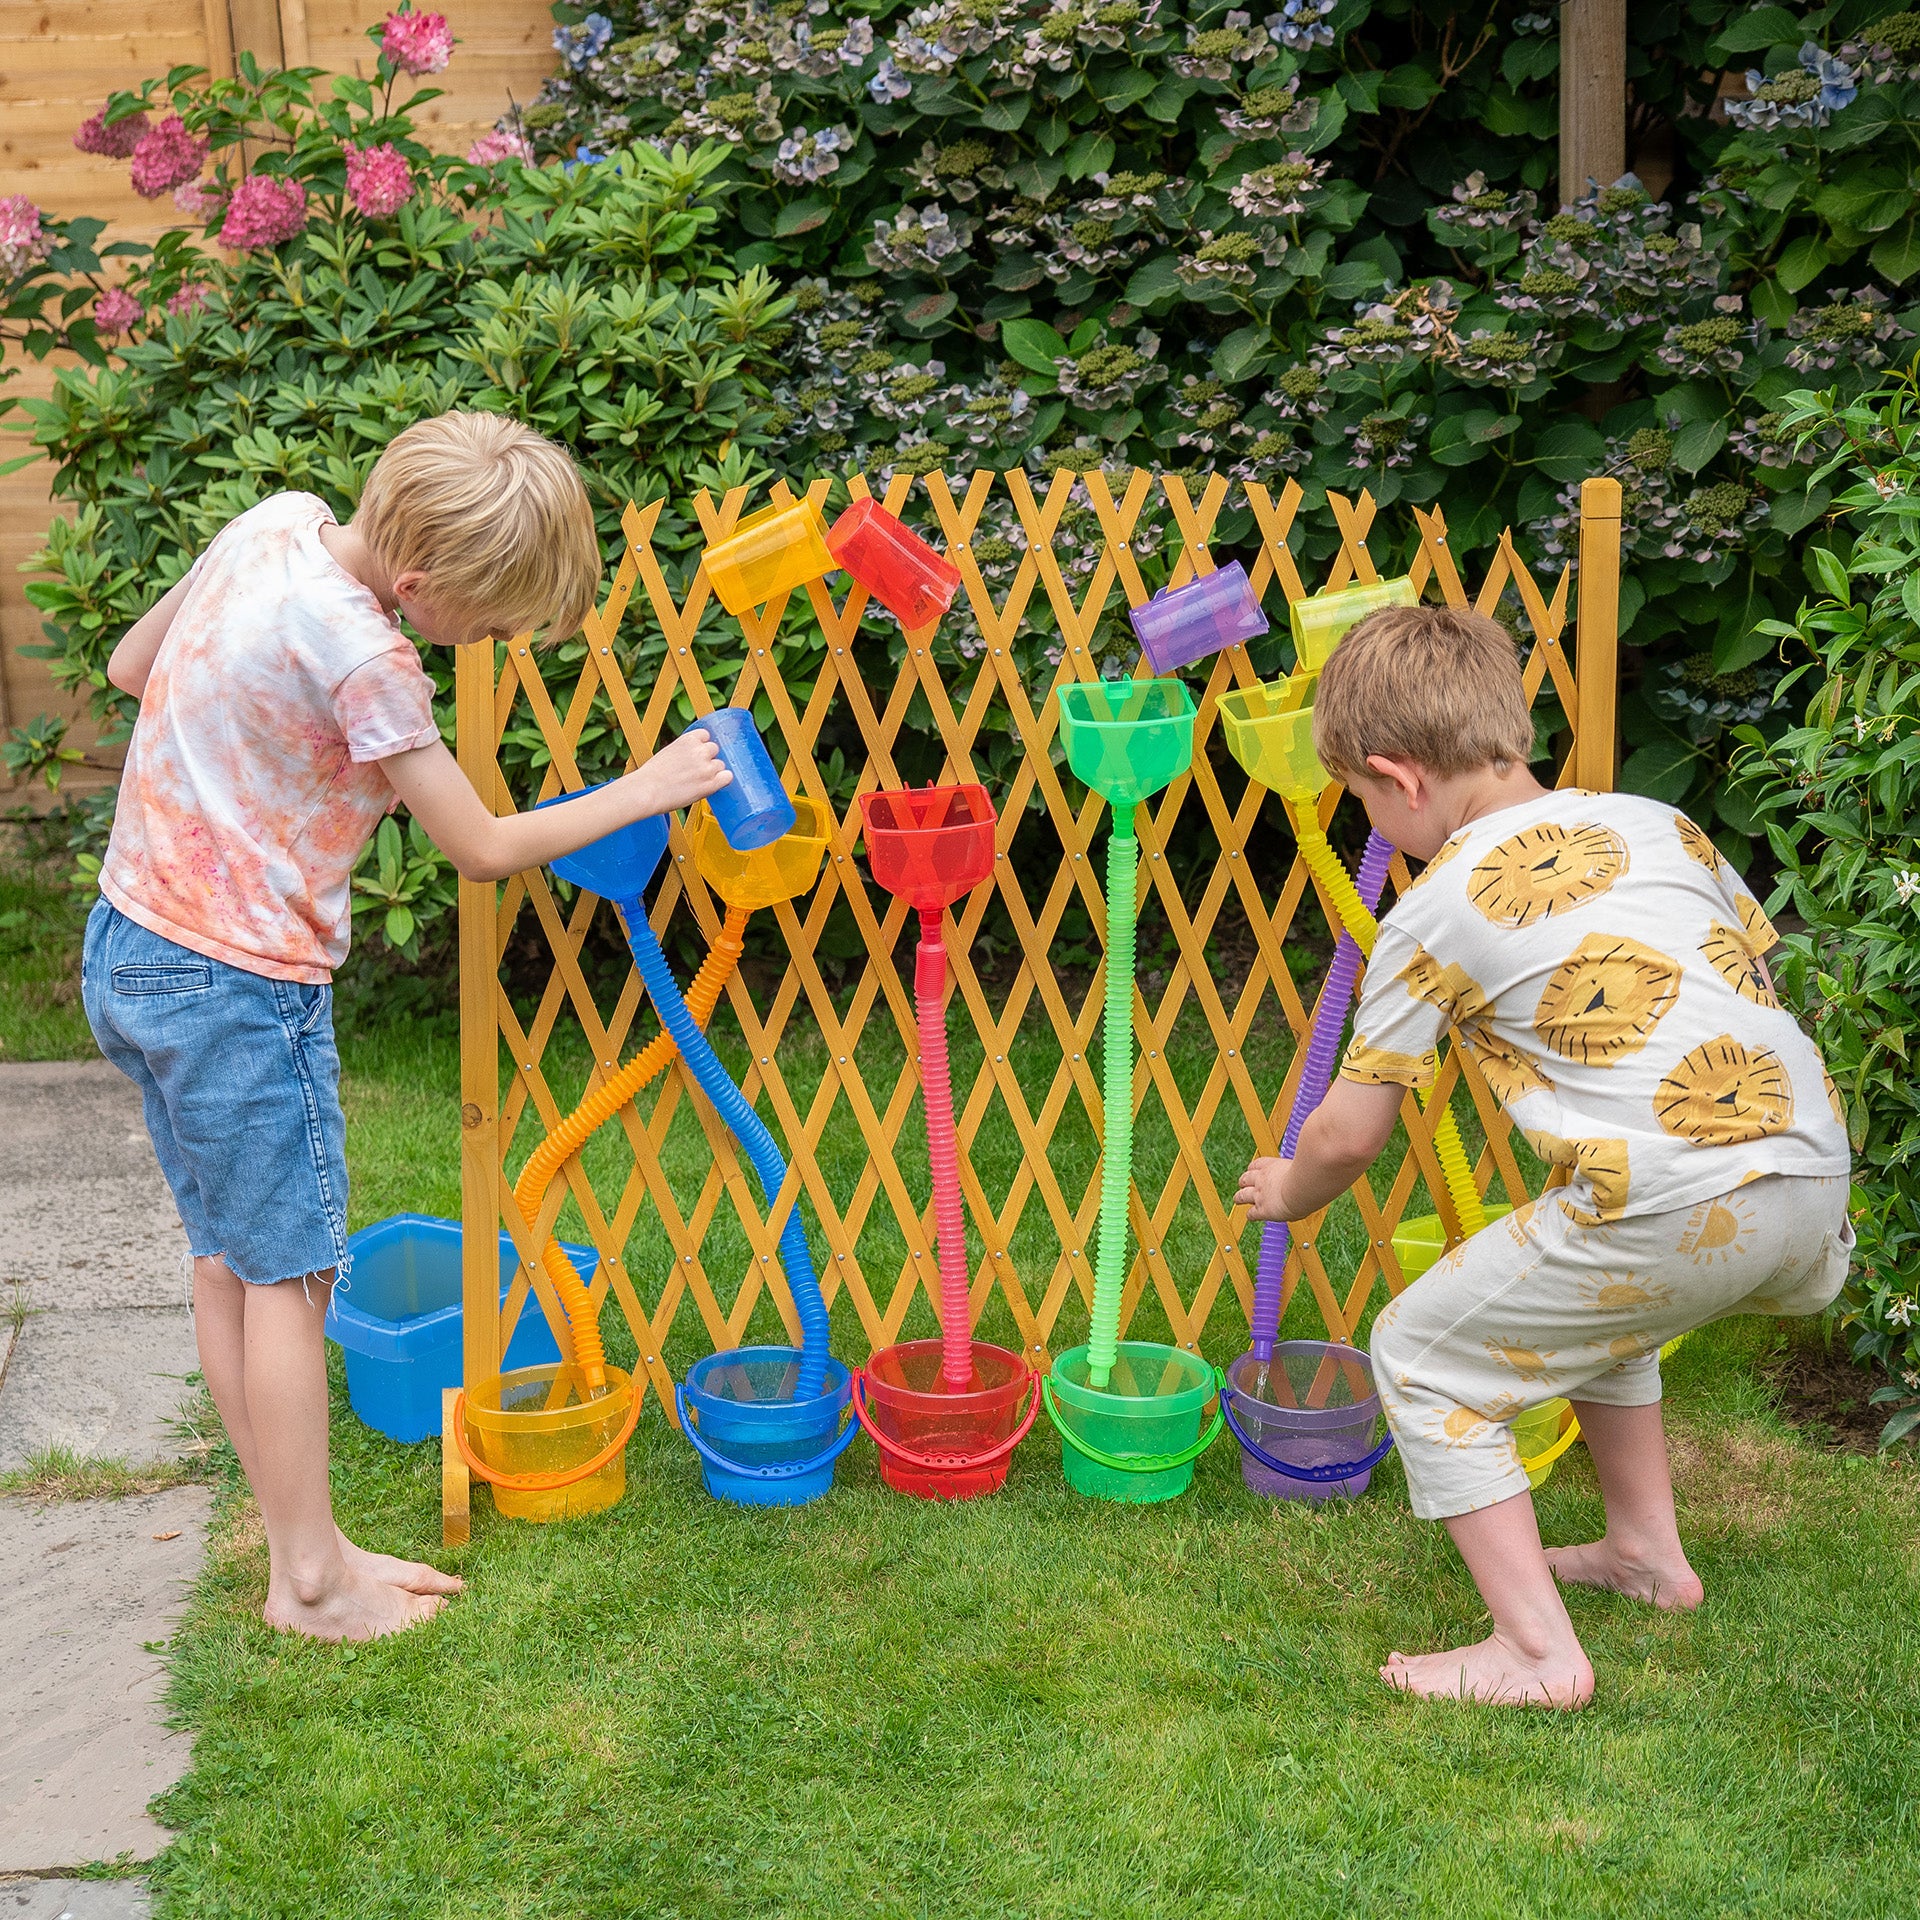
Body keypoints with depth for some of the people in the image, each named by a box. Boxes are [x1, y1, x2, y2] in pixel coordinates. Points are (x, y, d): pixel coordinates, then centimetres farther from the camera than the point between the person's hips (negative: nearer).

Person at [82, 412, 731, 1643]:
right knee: (289, 1274, 3)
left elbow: (132, 664, 15)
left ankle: (303, 1549, 24)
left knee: (229, 1264, 13)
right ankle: (312, 1578, 15)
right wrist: (645, 790, -3)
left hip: (135, 943, 9)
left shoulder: (278, 521, 0)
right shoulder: (360, 652, -24)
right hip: (238, 986, -9)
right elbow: (484, 848, -14)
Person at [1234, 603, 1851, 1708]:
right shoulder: (1659, 820, 16)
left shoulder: (1437, 913, 0)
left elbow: (1351, 1134, 6)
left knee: (1423, 1352, 11)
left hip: (1675, 1208, -8)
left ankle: (1539, 1651, 10)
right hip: (1817, 1175, 8)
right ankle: (1650, 1549, 43)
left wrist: (1288, 1191, 29)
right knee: (1593, 1307, 35)